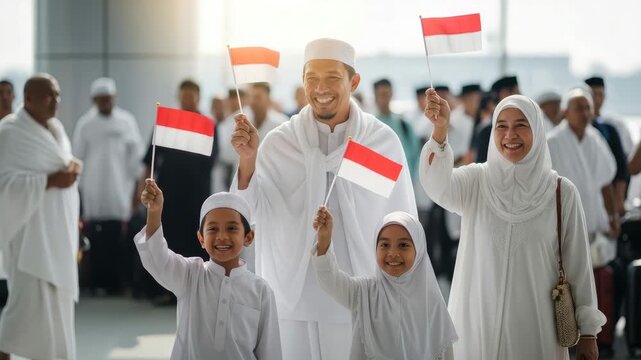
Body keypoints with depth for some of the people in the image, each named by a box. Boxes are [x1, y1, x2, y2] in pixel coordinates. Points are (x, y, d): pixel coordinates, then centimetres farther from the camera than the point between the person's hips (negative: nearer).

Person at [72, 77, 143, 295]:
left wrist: (135, 185, 5)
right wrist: (78, 186, 5)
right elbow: (78, 157, 6)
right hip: (93, 194, 0)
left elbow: (135, 155, 8)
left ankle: (115, 283, 3)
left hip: (119, 193, 0)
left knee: (118, 241, -4)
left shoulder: (126, 121, 4)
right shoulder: (85, 124, 3)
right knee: (97, 242, -4)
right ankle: (97, 282, 2)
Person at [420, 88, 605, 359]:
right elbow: (437, 185, -24)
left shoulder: (561, 192, -2)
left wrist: (587, 330, 1)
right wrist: (440, 130, -41)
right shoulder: (475, 181, -2)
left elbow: (577, 262, 1)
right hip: (479, 319, 1)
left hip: (536, 324, 0)